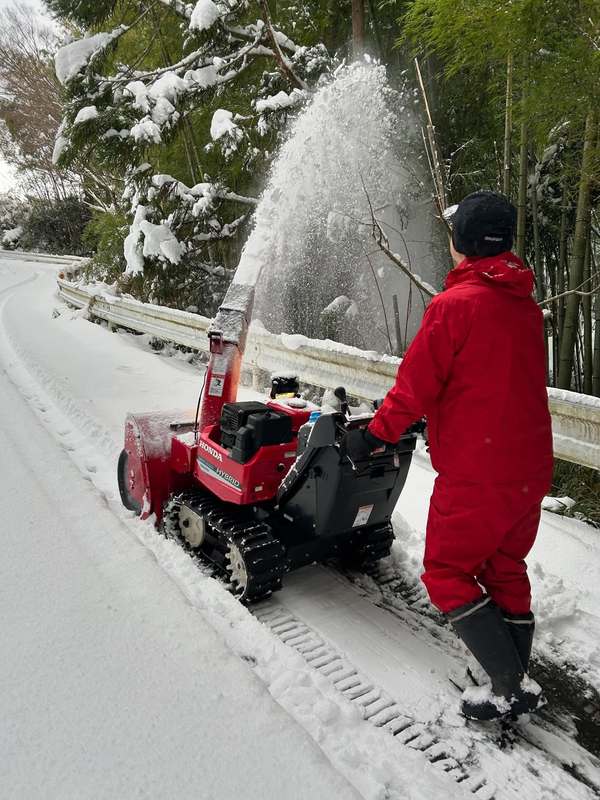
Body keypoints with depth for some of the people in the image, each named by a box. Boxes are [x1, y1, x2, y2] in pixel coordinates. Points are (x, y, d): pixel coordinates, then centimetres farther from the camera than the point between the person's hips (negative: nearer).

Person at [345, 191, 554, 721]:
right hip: (530, 467, 8)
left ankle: (509, 686, 10)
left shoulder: (455, 304, -16)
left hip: (475, 473, -8)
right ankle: (518, 681, 30)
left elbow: (415, 385, -15)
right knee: (507, 570, 20)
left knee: (447, 573, 8)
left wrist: (376, 436, 0)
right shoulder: (527, 306, 8)